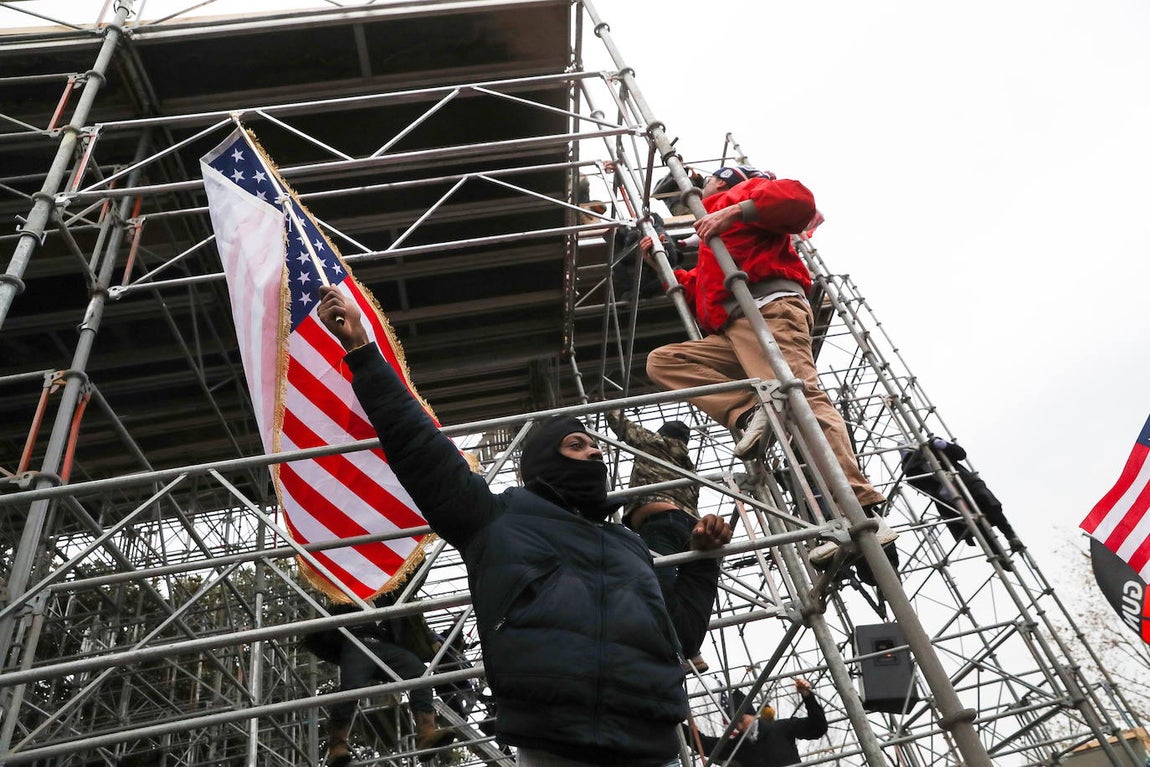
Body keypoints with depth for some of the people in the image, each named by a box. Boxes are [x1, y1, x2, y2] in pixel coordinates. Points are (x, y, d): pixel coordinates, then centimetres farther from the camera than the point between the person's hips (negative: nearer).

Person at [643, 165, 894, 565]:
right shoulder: (711, 248, 41)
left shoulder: (742, 191, 19)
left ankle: (863, 512, -40)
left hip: (769, 306, -9)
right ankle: (746, 412, -23)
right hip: (731, 333, 9)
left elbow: (798, 199, -1)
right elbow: (699, 297, 37)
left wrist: (735, 210, -10)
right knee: (662, 360, -2)